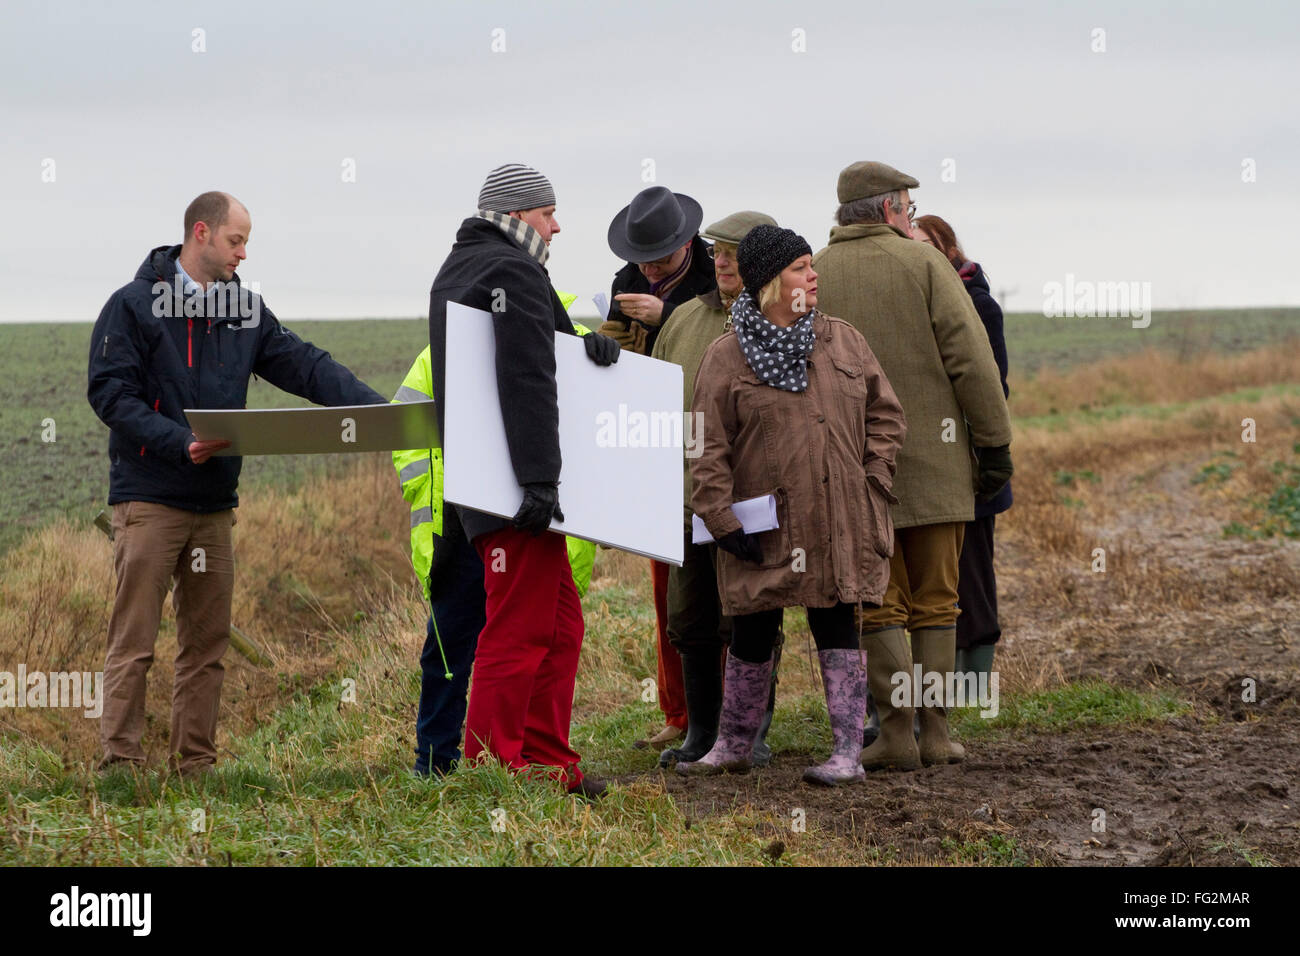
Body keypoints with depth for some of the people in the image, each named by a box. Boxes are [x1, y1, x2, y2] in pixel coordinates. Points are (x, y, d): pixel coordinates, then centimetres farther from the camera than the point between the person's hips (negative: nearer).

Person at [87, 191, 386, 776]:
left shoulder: (244, 311, 14)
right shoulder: (135, 305, -4)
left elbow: (304, 366, 7)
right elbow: (109, 392, -11)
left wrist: (377, 408, -7)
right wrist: (179, 443, -22)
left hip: (214, 504, 6)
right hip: (149, 500, -6)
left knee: (207, 641, 7)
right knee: (133, 640, -6)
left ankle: (195, 763, 12)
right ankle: (120, 761, -4)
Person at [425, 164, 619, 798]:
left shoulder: (458, 270, 20)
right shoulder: (513, 271, -13)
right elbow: (527, 380, -22)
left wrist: (575, 344, 6)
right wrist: (539, 479, -26)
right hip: (515, 490, -11)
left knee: (560, 623, 16)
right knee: (519, 633, -8)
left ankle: (546, 763, 20)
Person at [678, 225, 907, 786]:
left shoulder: (844, 342, 8)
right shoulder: (726, 357, -1)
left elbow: (885, 416, 14)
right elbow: (709, 448, -2)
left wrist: (871, 482, 3)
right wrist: (722, 522, -8)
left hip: (839, 525, 1)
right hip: (764, 529, -1)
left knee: (837, 631, 1)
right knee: (752, 635, 8)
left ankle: (847, 753, 3)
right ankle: (733, 745, 23)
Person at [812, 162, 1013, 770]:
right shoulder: (923, 264, -3)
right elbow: (971, 359, -8)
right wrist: (994, 443, -2)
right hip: (933, 464, -1)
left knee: (879, 602, 6)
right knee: (935, 601, 9)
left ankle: (897, 732, 0)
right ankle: (936, 732, 7)